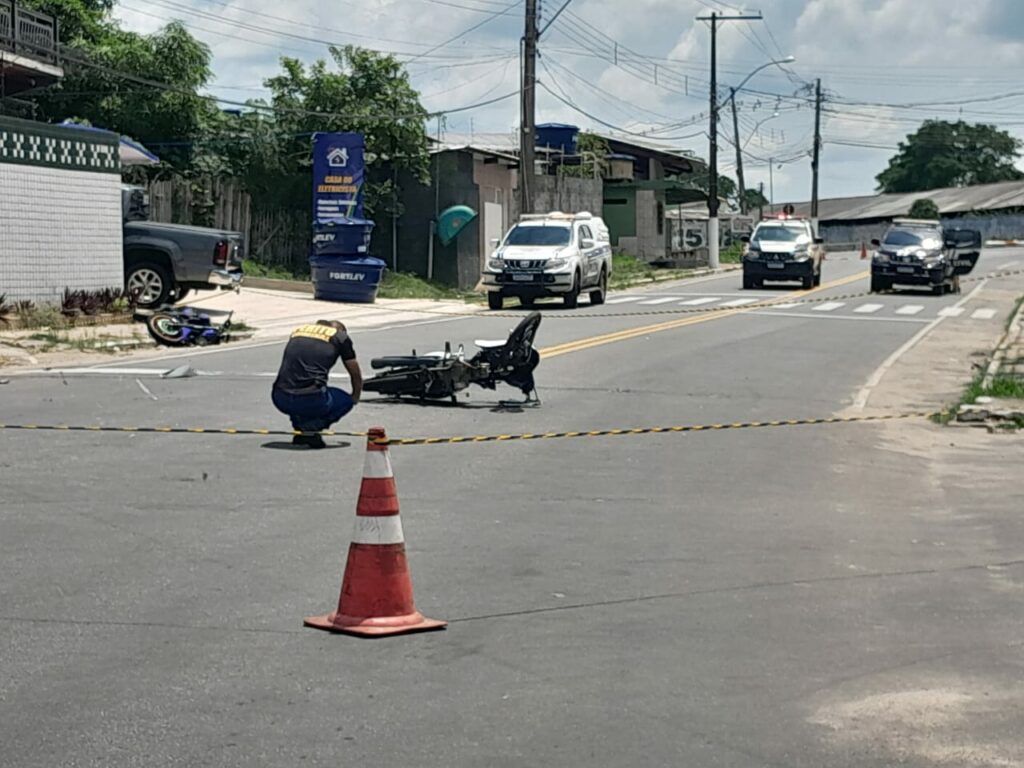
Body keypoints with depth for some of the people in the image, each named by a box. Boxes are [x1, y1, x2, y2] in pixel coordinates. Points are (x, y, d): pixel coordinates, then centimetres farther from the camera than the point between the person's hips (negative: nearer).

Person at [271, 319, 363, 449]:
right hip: (311, 402, -5)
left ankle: (299, 425, 17)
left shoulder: (297, 331, 25)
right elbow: (356, 375, 23)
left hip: (280, 400, 5)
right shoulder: (340, 336, 13)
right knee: (346, 400, 24)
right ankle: (309, 428, -1)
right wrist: (355, 398, 45)